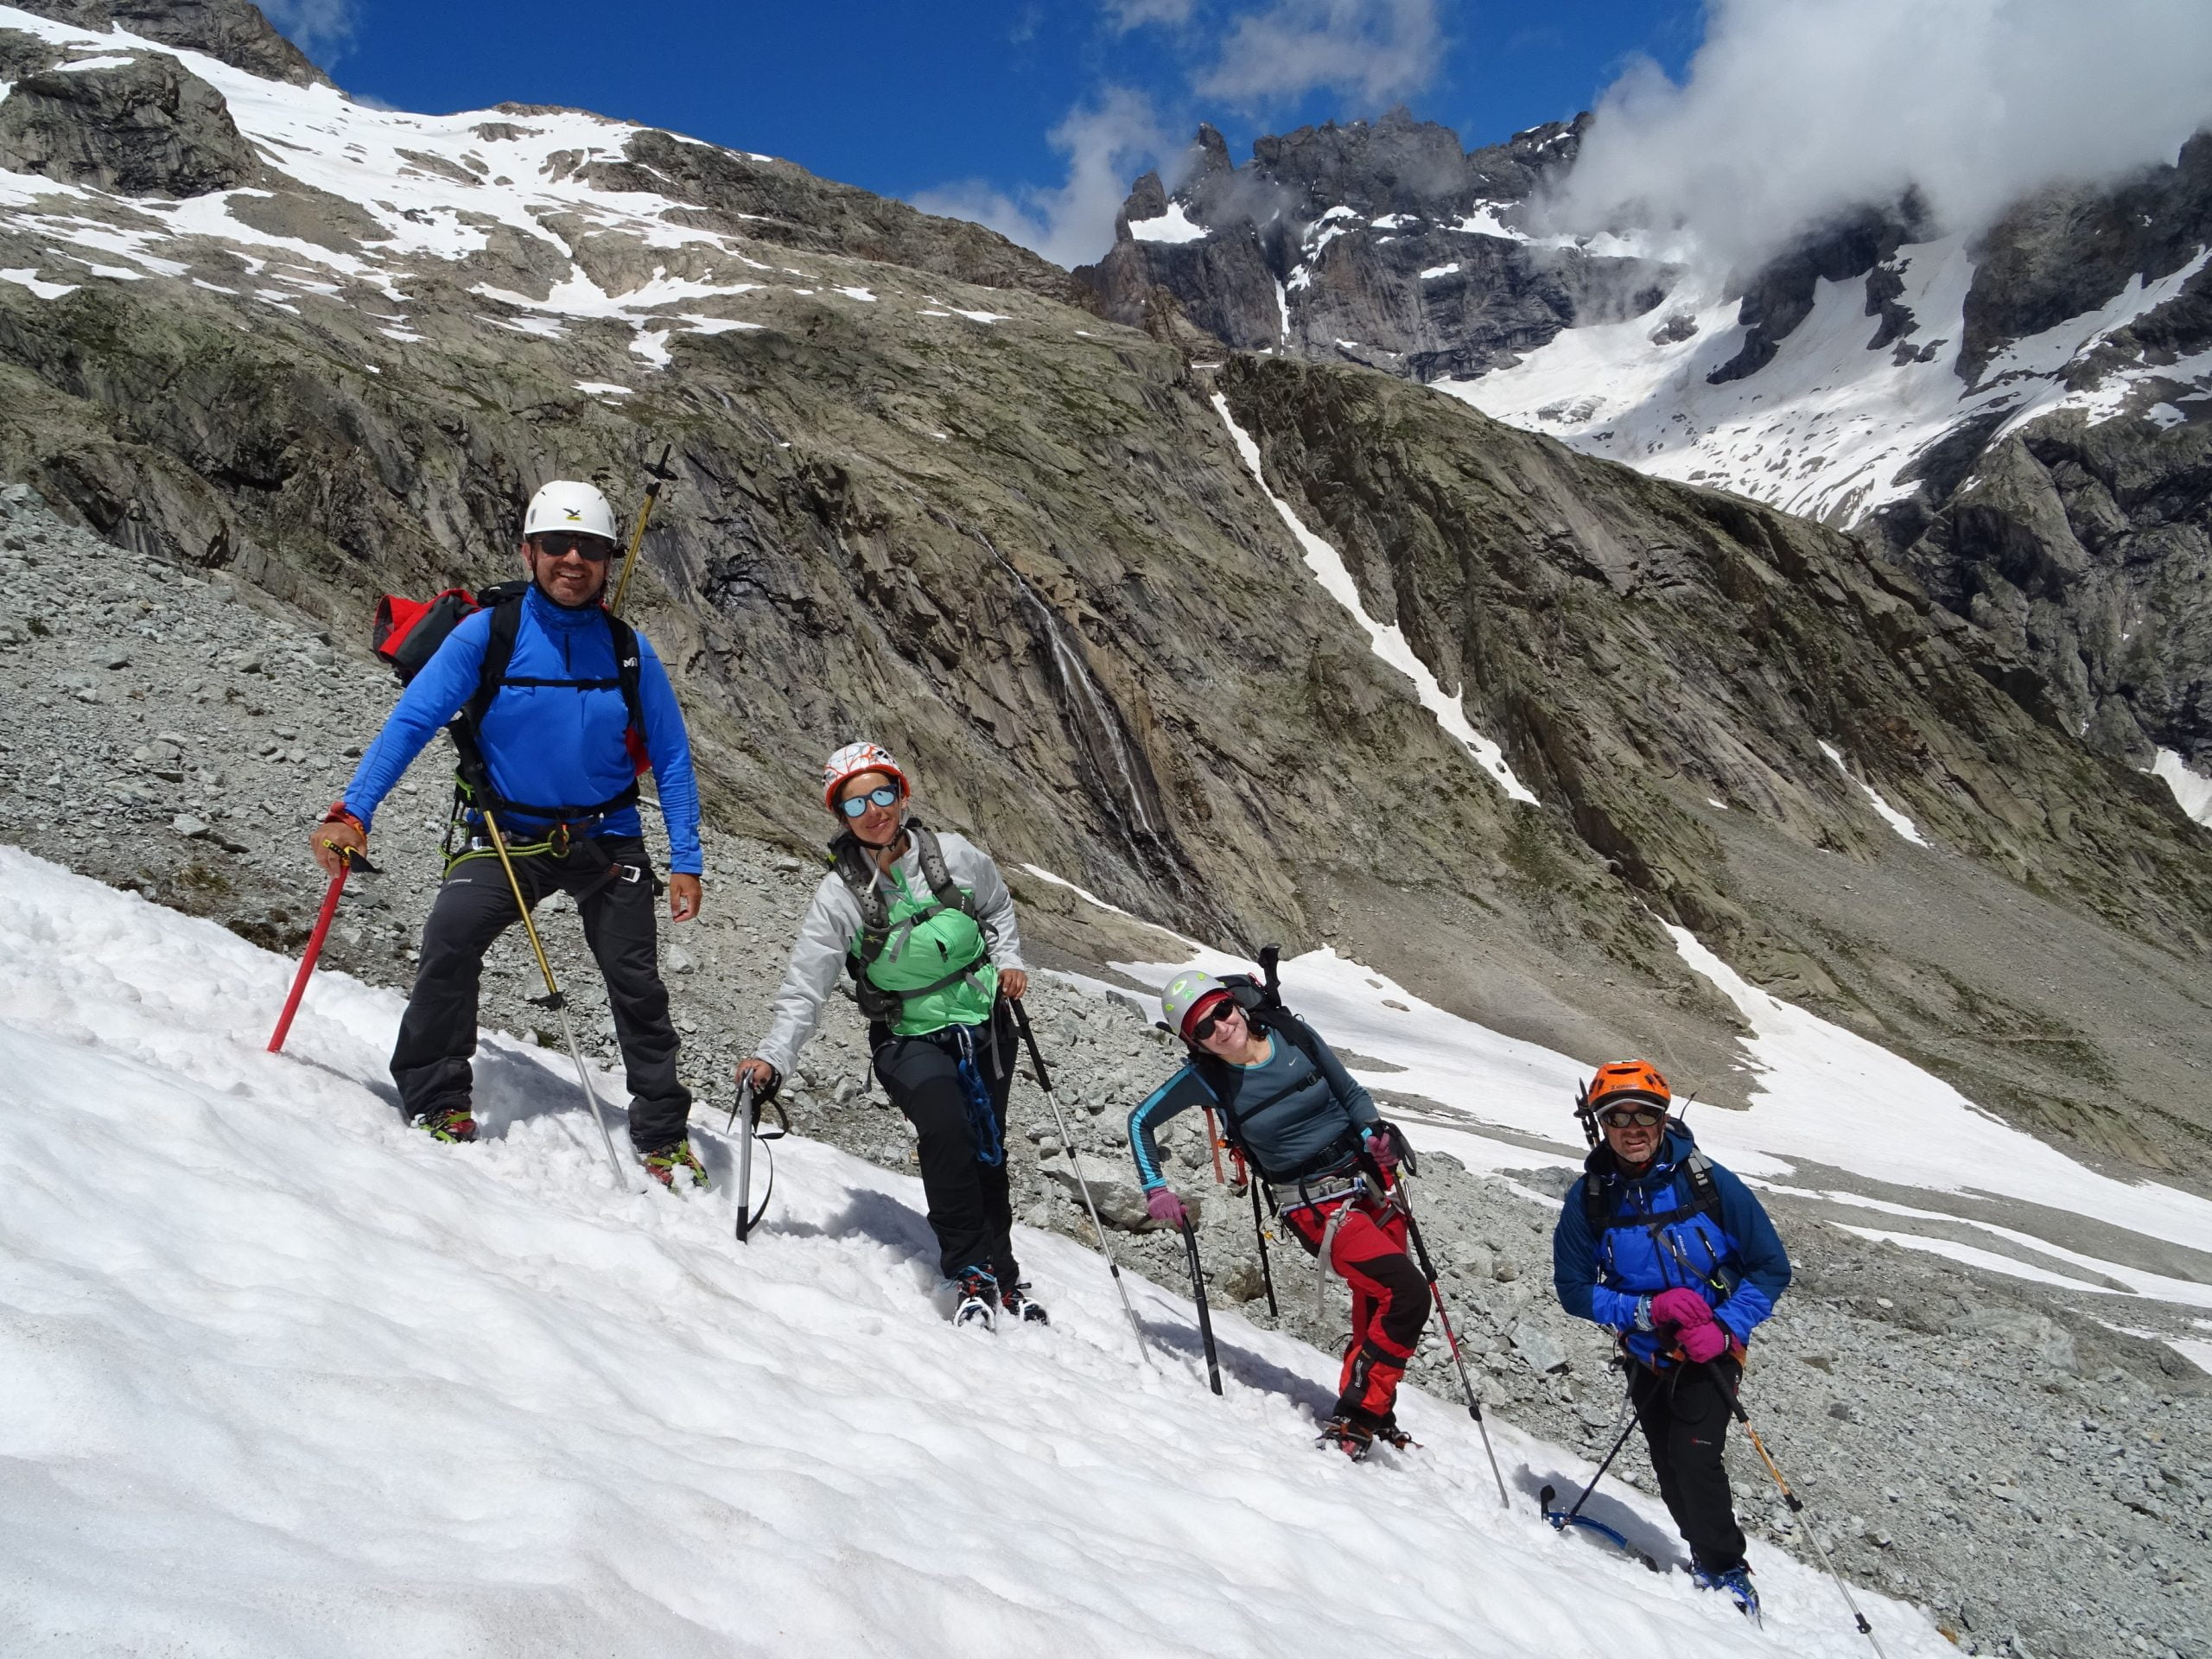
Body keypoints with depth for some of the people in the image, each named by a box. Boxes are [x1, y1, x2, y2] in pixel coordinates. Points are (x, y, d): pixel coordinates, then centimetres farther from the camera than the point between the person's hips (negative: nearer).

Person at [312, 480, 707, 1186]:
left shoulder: (627, 650, -3)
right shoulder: (487, 633, -9)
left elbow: (671, 757, 2)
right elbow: (411, 721, -12)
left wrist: (685, 861, -4)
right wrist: (352, 811, -23)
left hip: (607, 842, 1)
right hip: (508, 836, -1)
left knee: (637, 987, 2)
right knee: (448, 943, -23)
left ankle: (663, 1135, 20)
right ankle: (435, 1102, -4)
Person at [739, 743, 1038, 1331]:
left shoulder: (954, 854, -6)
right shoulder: (839, 895, -12)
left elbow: (998, 908, 15)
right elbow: (804, 989, -11)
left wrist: (1008, 960, 0)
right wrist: (773, 1057, -22)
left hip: (984, 1026, 2)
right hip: (910, 1042, -2)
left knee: (987, 1154, 8)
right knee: (946, 1129, -28)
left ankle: (1001, 1272, 31)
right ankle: (971, 1272, -12)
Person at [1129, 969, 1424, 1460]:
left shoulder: (1293, 1034, -6)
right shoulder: (1206, 1078, -12)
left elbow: (1352, 1094, 6)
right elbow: (1141, 1120, 1)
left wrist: (1374, 1133, -12)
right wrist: (1156, 1190, -6)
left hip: (1370, 1182, 4)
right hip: (1319, 1209, -4)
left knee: (1377, 1311, 14)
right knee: (1408, 1295, -20)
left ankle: (1373, 1419, 35)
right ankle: (1353, 1423, -11)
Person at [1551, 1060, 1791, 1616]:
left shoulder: (1708, 1182, -19)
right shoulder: (1589, 1198, -13)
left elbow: (1771, 1267, -9)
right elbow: (1574, 1288, -8)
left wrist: (1726, 1327, -21)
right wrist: (1646, 1309, -23)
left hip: (1711, 1352, -3)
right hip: (1646, 1355, 3)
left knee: (1694, 1457, -16)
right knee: (1669, 1467, 10)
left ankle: (1726, 1571, 6)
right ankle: (1705, 1553, 35)